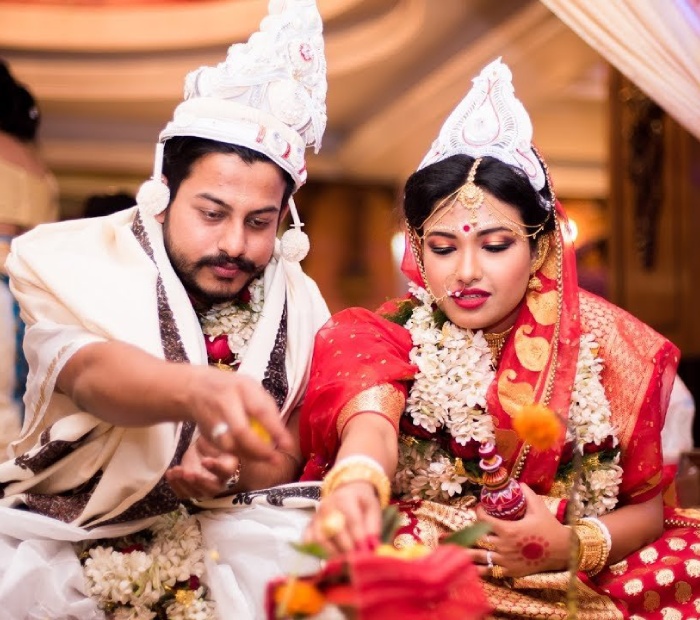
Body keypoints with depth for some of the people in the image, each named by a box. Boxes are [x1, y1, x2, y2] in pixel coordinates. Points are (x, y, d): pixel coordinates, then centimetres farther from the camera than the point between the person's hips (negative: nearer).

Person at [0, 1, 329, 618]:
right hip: (68, 542, -2)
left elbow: (286, 460, 3)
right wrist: (199, 392, -51)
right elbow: (90, 371, -30)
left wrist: (232, 471, -21)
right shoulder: (79, 265, -9)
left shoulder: (297, 306, -1)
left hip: (226, 540, 3)